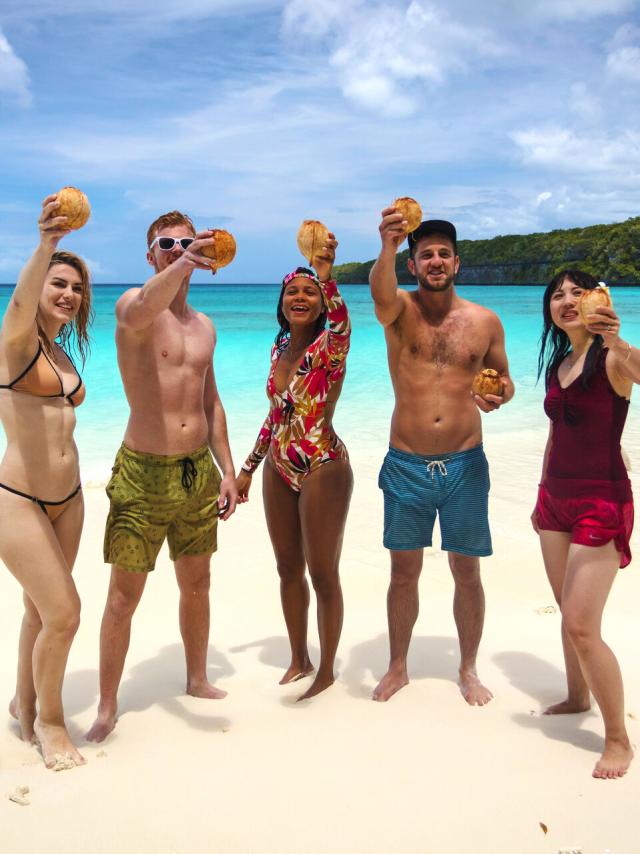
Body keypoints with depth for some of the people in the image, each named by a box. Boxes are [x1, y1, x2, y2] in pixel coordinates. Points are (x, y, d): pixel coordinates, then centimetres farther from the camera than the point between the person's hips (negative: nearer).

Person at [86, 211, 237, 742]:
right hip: (143, 473, -5)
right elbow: (141, 312, -35)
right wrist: (182, 266, -53)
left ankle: (197, 679, 36)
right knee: (124, 598, 3)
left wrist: (227, 471, 11)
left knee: (197, 585, 18)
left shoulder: (204, 326, 11)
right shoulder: (133, 304, -8)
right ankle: (108, 705, 18)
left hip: (198, 470, 6)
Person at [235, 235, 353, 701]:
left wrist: (326, 275, -52)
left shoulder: (330, 345, -11)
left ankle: (327, 671, 23)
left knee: (323, 575, 5)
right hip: (279, 470, 7)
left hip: (322, 470, -7)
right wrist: (248, 468, 18)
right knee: (288, 570, 16)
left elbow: (341, 322, -37)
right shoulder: (280, 348, 8)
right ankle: (299, 658, 35)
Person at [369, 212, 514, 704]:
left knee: (467, 572, 9)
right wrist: (387, 249, -49)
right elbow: (381, 294, -28)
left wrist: (498, 396, -13)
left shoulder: (485, 321, 2)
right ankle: (398, 667, 29)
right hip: (406, 465, -1)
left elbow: (504, 380, 12)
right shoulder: (401, 310, -3)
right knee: (404, 571, 10)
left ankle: (469, 670, 28)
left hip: (465, 465, 1)